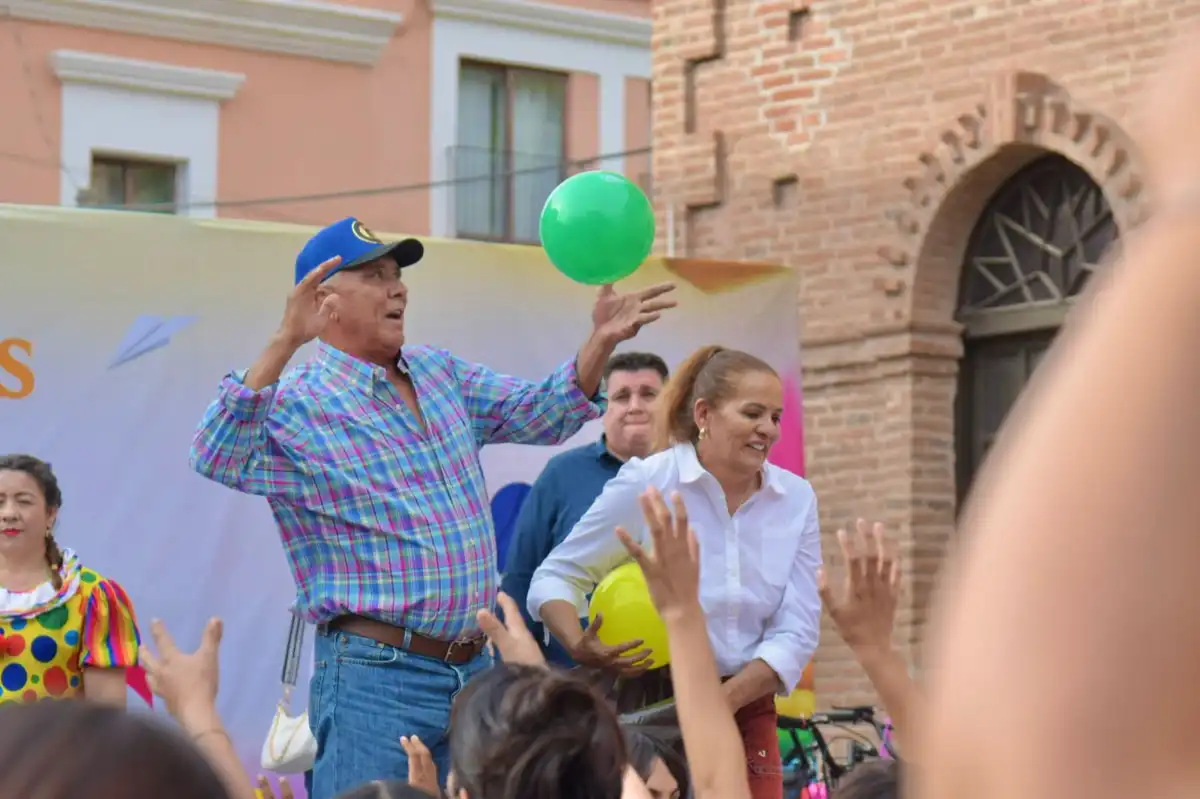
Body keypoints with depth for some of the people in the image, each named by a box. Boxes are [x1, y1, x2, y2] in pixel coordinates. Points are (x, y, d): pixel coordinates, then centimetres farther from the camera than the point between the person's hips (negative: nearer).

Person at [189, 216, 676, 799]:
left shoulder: (441, 375, 15)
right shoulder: (298, 404, -9)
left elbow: (539, 414, 21)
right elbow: (217, 460, -26)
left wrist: (601, 341, 3)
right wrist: (284, 344, -35)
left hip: (474, 669, 7)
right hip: (373, 676, -7)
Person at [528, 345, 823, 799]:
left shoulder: (795, 500, 1)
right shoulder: (644, 484, -8)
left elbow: (797, 630, -2)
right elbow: (556, 577, -1)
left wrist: (721, 701, -16)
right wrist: (578, 646, -21)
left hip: (746, 713, 3)